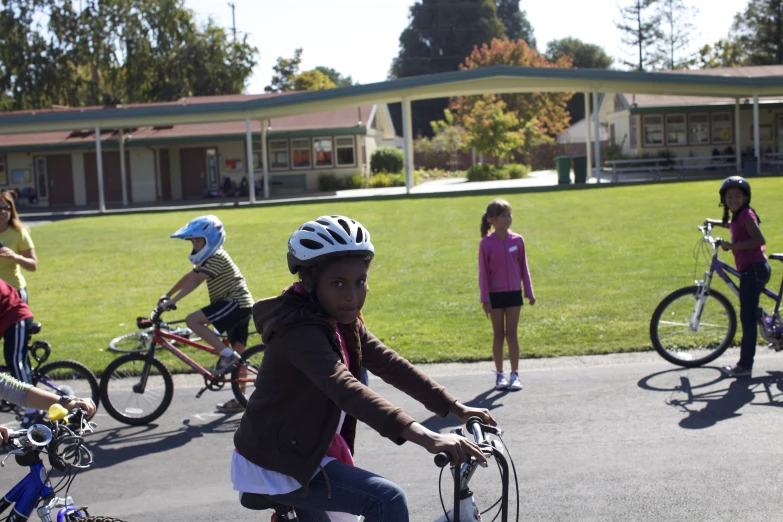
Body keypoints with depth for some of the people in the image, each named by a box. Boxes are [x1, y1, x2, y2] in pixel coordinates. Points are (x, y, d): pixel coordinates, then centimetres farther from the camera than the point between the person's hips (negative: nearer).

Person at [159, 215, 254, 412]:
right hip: (242, 306, 11)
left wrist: (173, 300, -28)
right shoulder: (208, 258, 18)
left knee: (192, 320, -18)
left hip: (235, 302, -11)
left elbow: (195, 281, -23)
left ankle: (226, 354, -18)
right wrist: (167, 295, 20)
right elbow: (189, 276, 22)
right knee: (238, 355, 12)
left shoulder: (216, 257, -13)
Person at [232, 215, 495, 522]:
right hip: (274, 465, -9)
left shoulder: (342, 322, 0)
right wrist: (426, 438, -53)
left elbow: (390, 365, -2)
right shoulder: (300, 332, -29)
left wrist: (457, 409, -9)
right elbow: (347, 390, -43)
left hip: (302, 454, 9)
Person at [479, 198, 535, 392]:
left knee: (511, 334, 3)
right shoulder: (486, 243, -8)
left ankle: (515, 374, 8)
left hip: (514, 293, 1)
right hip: (495, 295, -1)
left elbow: (523, 267, 6)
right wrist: (485, 299, -8)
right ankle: (500, 375, 15)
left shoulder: (517, 240, -1)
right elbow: (483, 272, -5)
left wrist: (529, 292, 6)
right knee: (498, 334, 7)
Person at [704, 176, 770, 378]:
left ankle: (745, 365, -4)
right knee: (749, 317, 13)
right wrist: (714, 222, 36)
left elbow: (760, 239, -25)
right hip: (751, 270, 10)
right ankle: (745, 363, 20)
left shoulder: (746, 215, -12)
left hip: (754, 270, -10)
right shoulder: (738, 217, 16)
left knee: (747, 318, -7)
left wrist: (733, 245, -25)